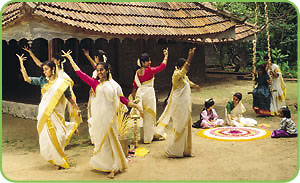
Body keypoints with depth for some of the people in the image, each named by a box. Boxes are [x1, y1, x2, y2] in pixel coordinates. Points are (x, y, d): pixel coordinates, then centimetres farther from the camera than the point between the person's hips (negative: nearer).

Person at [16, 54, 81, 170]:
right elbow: (27, 79, 7)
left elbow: (69, 98, 4)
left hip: (56, 114, -3)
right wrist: (21, 63, 3)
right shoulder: (43, 81, 8)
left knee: (56, 137, -5)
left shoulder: (62, 83, -1)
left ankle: (60, 161, 14)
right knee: (45, 137, 3)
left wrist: (77, 109, 2)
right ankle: (56, 160, 21)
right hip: (44, 114, 3)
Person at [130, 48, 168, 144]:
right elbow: (162, 66, -9)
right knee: (149, 115, 2)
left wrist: (133, 95, 22)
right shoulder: (150, 70, -13)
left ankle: (141, 136, 22)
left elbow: (135, 85, 11)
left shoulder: (138, 72, 5)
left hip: (140, 93, 6)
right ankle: (148, 138, 7)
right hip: (149, 93, -6)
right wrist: (166, 56, 1)